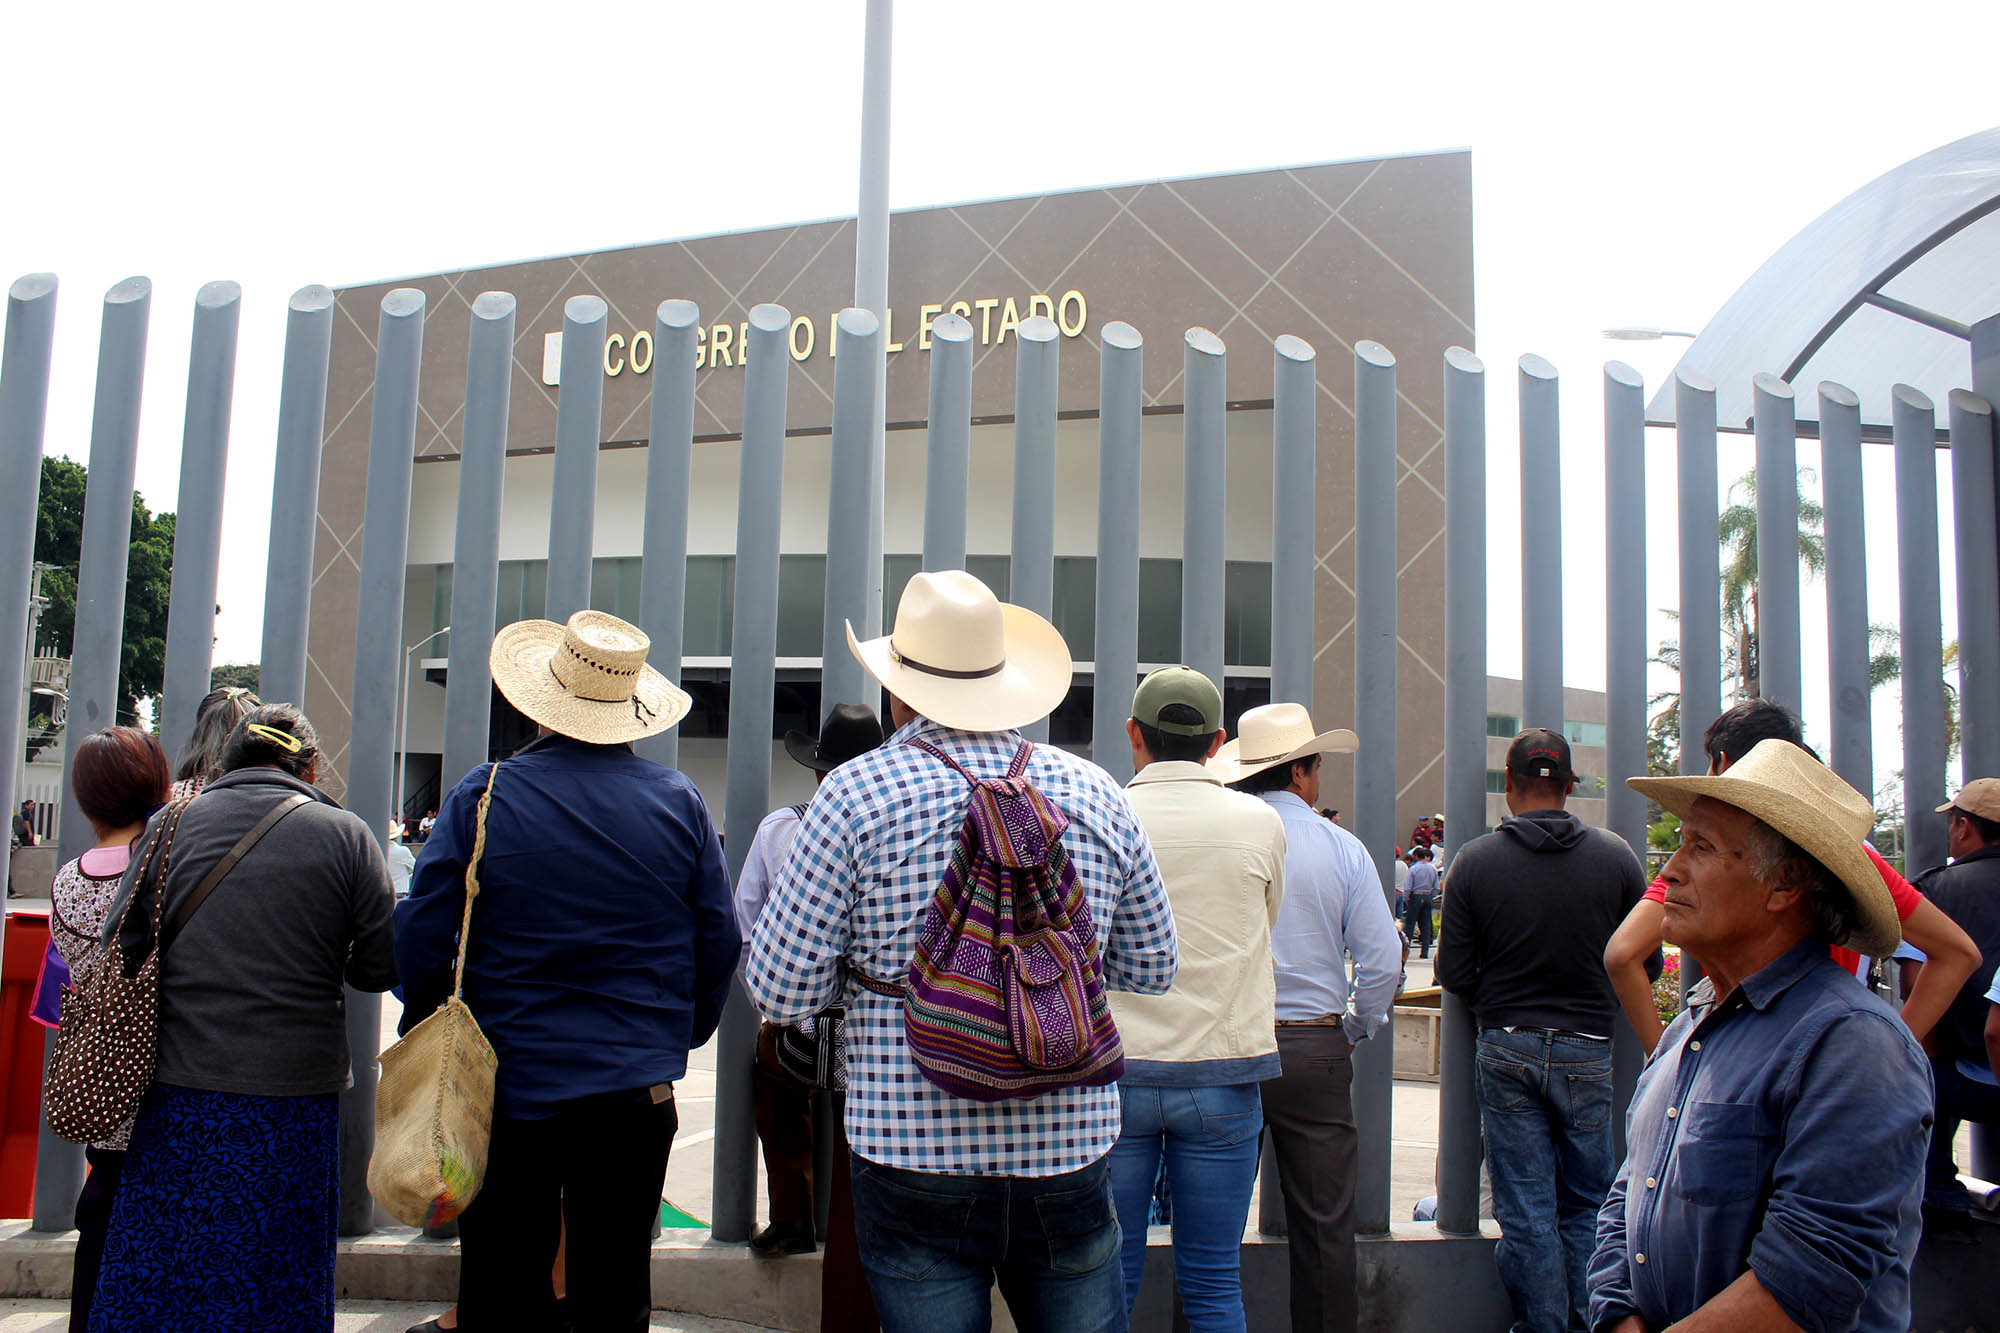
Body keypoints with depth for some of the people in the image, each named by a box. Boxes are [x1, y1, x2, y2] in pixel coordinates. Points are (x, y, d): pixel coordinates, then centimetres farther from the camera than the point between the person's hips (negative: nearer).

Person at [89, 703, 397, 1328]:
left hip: (178, 1093, 2)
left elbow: (118, 954, 3)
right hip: (293, 1102, -1)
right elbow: (381, 969, -3)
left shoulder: (171, 823, 2)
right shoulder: (345, 834, -4)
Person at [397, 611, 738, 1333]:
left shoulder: (484, 792, -8)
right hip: (636, 1092, 2)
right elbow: (719, 946, 2)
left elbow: (420, 935, -5)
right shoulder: (680, 802, -2)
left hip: (507, 1090, -1)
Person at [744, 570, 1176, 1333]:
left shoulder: (855, 794, -8)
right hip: (1069, 1155, 3)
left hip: (917, 1162, -2)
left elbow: (779, 991, -7)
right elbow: (1151, 968, 10)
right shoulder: (1095, 793, 2)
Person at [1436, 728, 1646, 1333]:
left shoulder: (1475, 860, -7)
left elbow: (1454, 973, -5)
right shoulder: (1614, 854, -5)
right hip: (1588, 1051, 1)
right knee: (1588, 1204, 14)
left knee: (1526, 1213, 8)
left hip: (1505, 1051, 0)